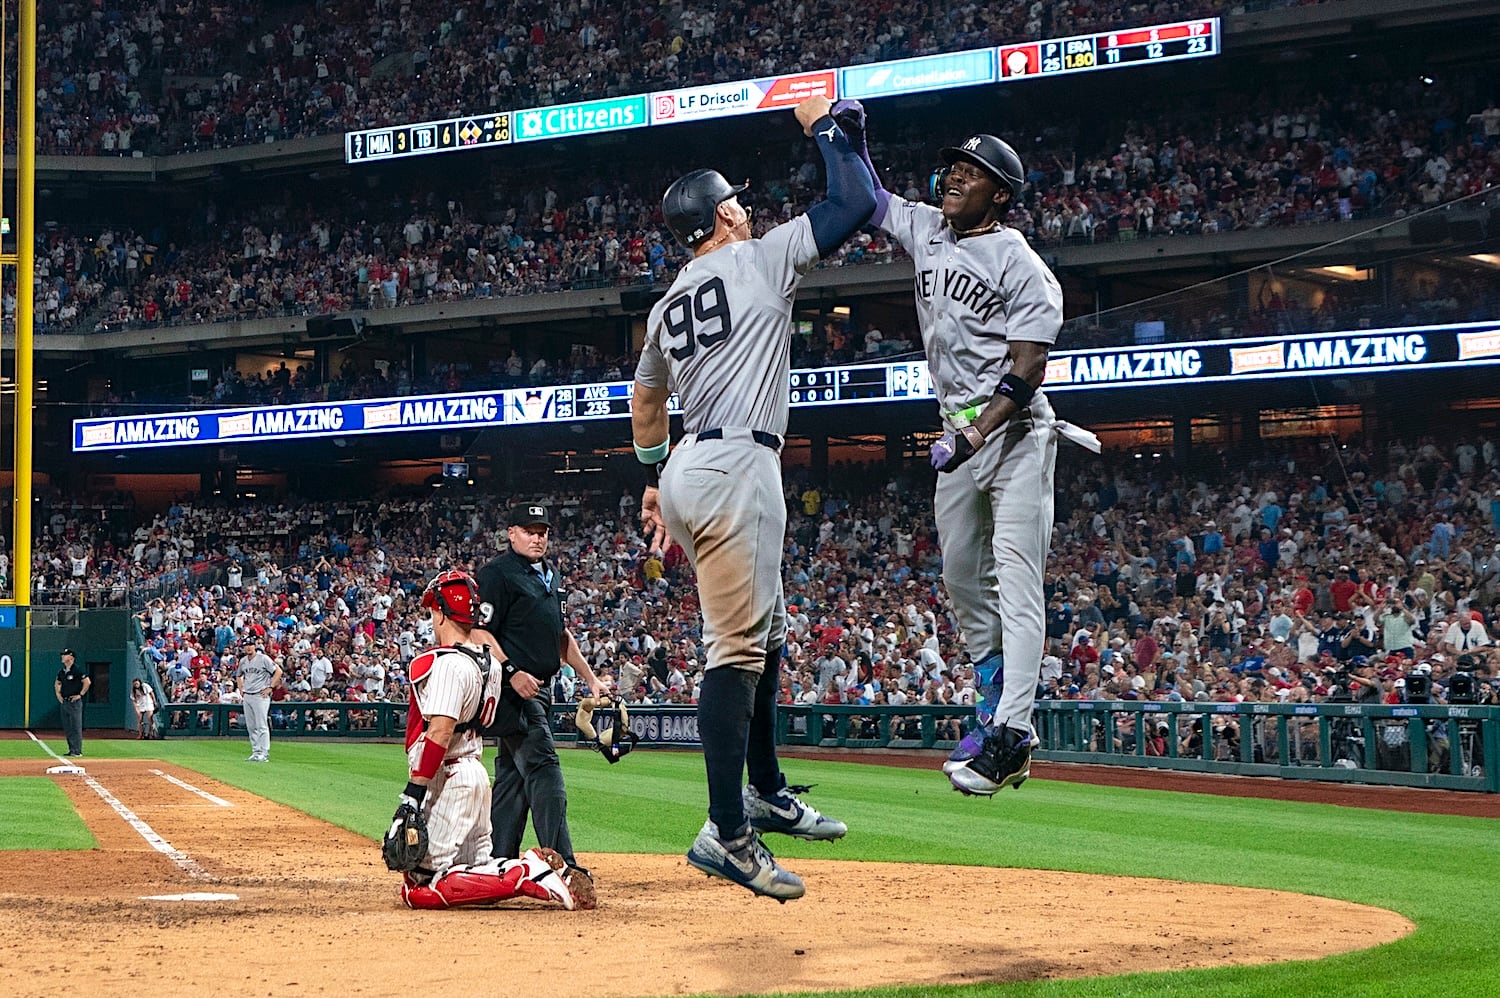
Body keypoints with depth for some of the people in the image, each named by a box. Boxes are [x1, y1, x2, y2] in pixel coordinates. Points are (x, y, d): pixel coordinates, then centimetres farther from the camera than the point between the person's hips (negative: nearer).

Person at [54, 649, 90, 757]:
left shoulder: (77, 670, -11)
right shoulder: (61, 671, 12)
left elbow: (87, 682, -16)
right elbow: (57, 683, 30)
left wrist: (80, 694, -13)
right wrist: (58, 694, 16)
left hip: (74, 702, -8)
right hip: (64, 702, 8)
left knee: (76, 727, -7)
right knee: (67, 728, 9)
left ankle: (77, 750, -5)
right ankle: (71, 750, 15)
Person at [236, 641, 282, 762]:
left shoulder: (263, 658, -7)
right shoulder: (243, 661, 12)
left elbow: (278, 671, -8)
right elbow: (238, 675, 29)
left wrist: (270, 687, -11)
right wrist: (241, 690, 17)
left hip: (260, 696, -7)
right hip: (246, 696, 7)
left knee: (262, 725, -9)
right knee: (250, 726, 8)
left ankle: (264, 753, -8)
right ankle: (256, 752, 14)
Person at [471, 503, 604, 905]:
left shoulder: (549, 574, 20)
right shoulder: (497, 574, -8)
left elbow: (561, 634, 27)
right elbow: (479, 632, -14)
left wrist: (590, 678, 21)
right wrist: (512, 672, -24)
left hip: (539, 689, 9)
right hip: (513, 689, -9)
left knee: (513, 776, 10)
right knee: (543, 767, -16)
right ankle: (563, 867, -22)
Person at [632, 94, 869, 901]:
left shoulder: (667, 305, 21)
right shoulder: (758, 259, -1)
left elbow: (645, 399, 33)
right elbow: (858, 203, -3)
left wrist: (654, 481, 44)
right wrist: (823, 125, 10)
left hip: (688, 472, 9)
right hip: (735, 466, -9)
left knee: (763, 635, 22)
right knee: (738, 646, -13)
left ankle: (767, 793, 31)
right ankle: (727, 833, -18)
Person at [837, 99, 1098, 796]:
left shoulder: (1023, 268, -12)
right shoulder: (927, 230, 9)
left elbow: (1027, 368, -19)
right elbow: (867, 197, 25)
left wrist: (978, 433, -29)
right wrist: (852, 132, 9)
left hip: (1015, 433, -8)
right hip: (960, 433, 8)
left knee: (1015, 576, -15)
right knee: (962, 578, 11)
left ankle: (1012, 735, -24)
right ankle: (994, 709, 23)